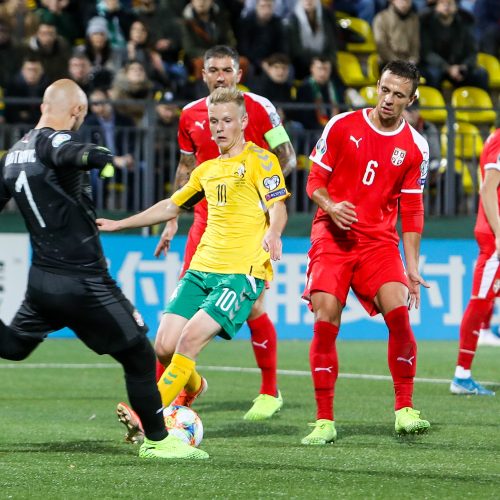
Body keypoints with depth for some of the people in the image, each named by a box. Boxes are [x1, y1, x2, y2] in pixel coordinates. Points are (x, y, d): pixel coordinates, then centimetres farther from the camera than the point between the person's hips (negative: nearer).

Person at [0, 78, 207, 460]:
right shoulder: (52, 140, -15)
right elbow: (67, 153, -39)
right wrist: (98, 157, -59)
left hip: (41, 280, 8)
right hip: (84, 282, -8)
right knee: (139, 355, 3)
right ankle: (157, 440, 9)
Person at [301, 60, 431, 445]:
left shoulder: (415, 147, 3)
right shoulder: (341, 126, -1)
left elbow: (411, 210, 7)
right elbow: (315, 180, 5)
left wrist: (412, 266, 3)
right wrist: (331, 206, -17)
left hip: (380, 240, 1)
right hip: (332, 236, -1)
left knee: (399, 314, -18)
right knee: (325, 322, -12)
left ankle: (405, 410, -4)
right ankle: (324, 421, -3)